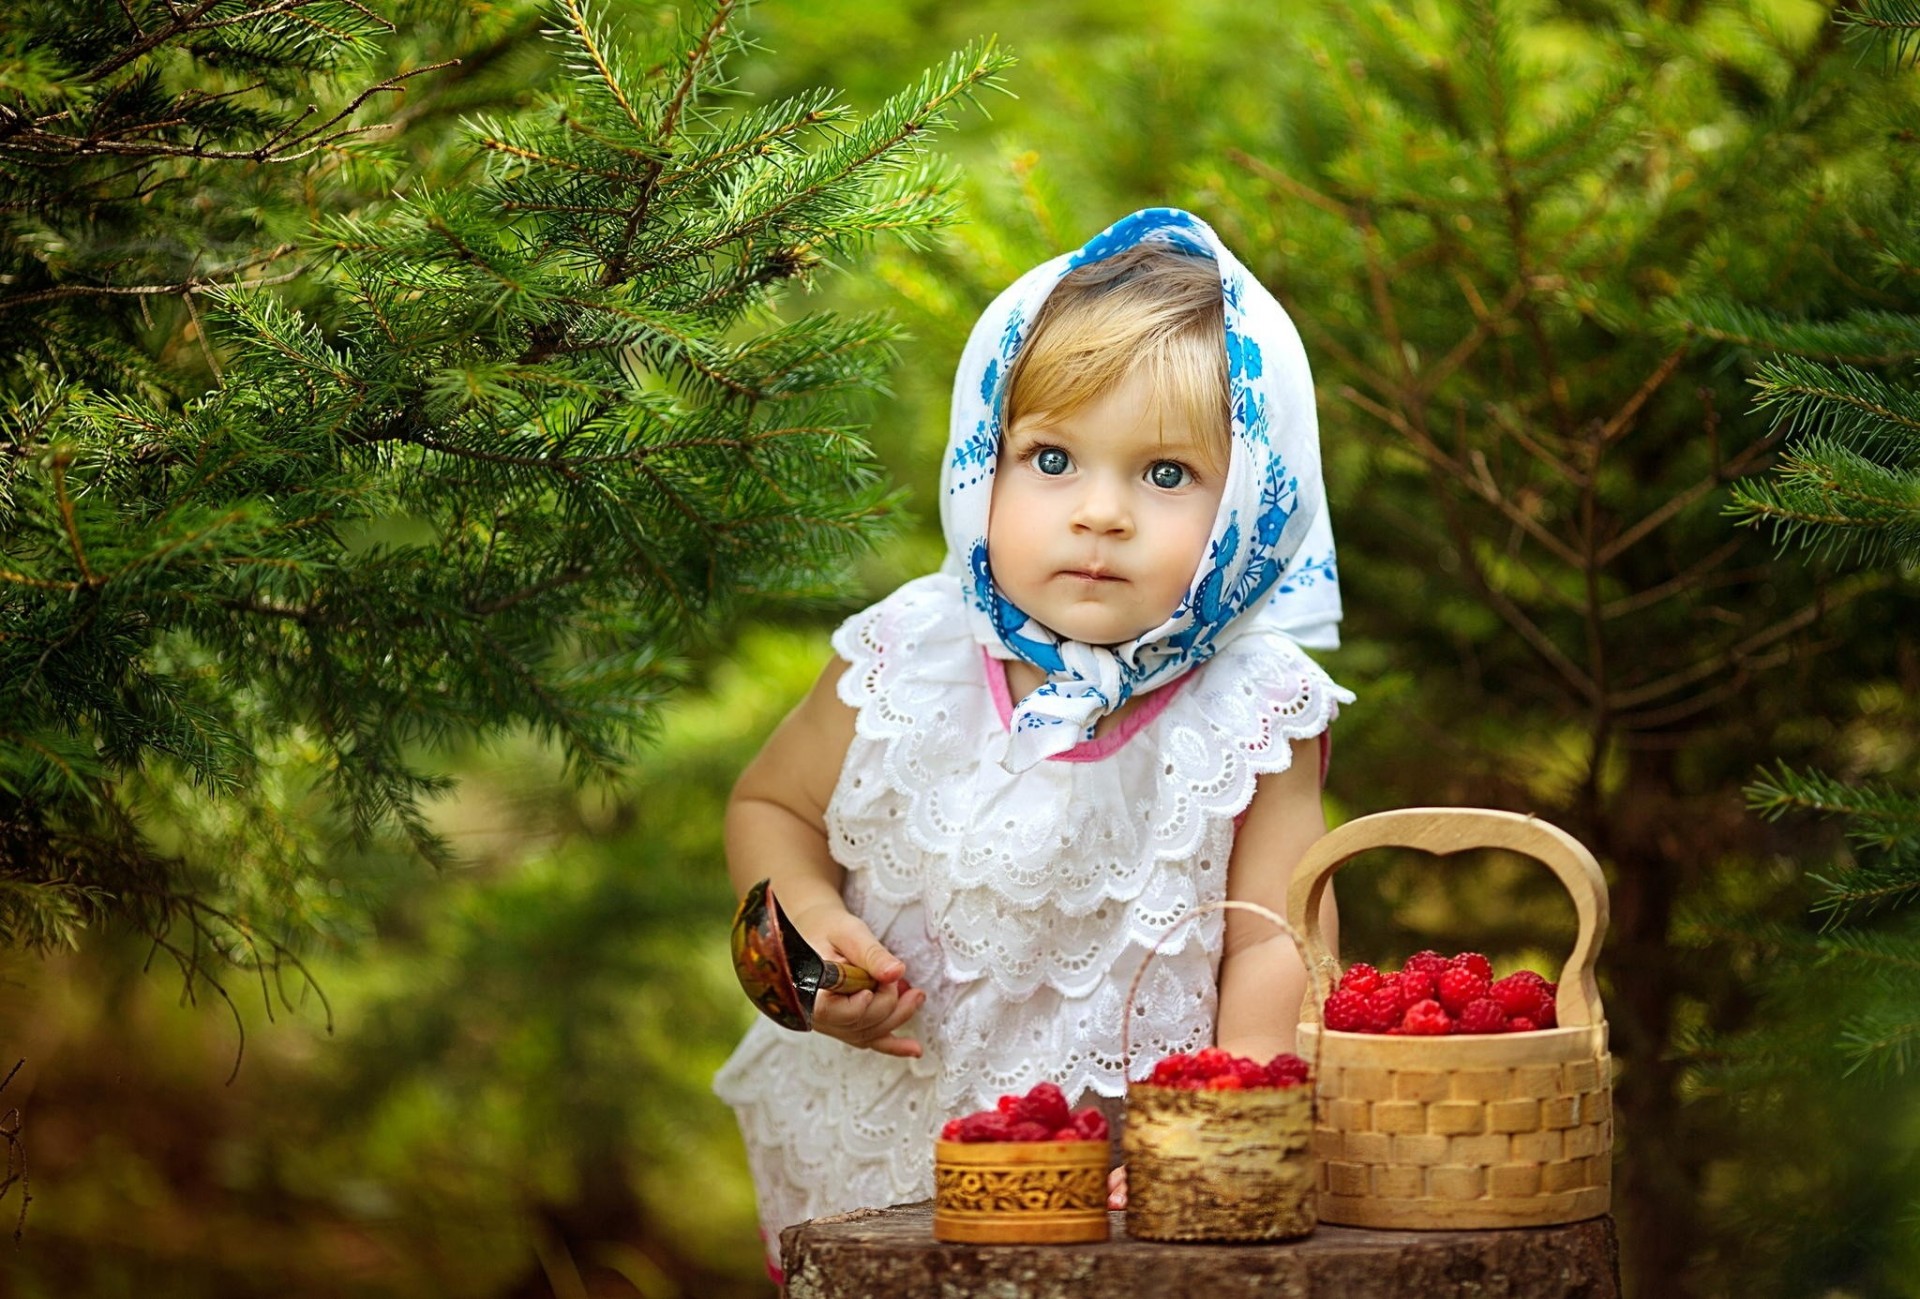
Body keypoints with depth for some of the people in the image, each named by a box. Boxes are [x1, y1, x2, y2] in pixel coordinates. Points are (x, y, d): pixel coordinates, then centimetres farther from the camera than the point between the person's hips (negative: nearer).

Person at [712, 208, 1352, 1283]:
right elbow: (771, 806, 10)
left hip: (1138, 1163, -1)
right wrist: (809, 925, -10)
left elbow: (1272, 949, -9)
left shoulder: (1252, 712, -9)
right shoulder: (908, 668, -7)